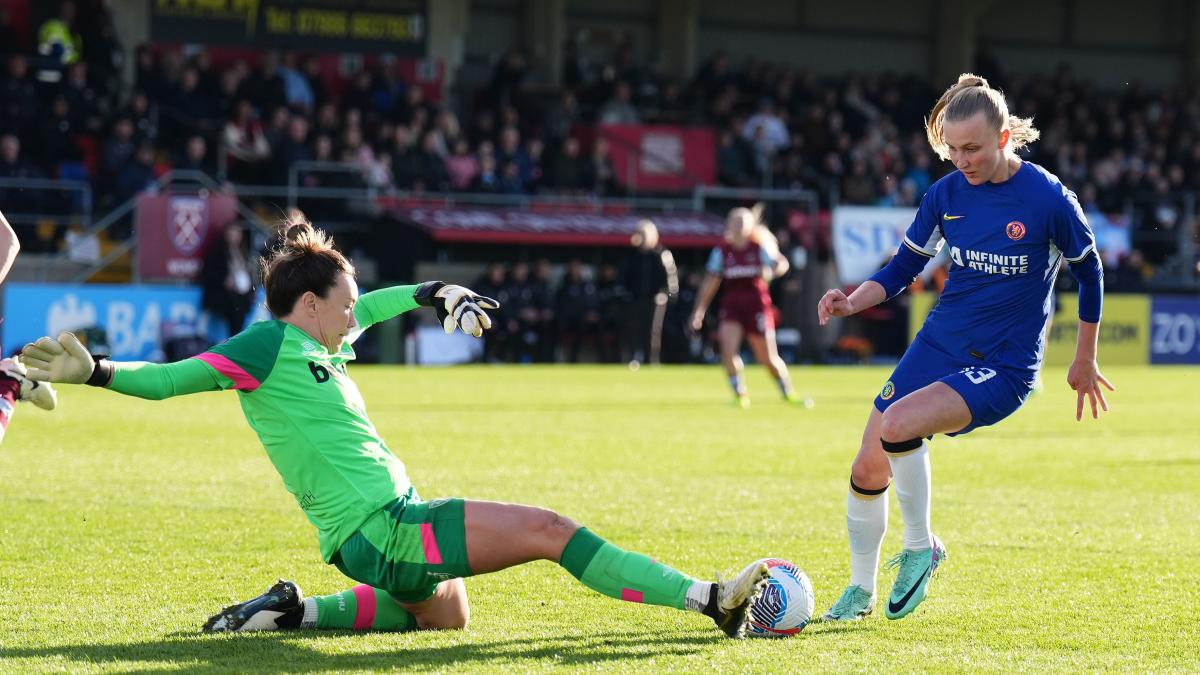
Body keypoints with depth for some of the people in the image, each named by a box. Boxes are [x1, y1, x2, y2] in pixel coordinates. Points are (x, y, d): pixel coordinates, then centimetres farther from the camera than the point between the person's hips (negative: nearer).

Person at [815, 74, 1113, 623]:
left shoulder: (1049, 198, -14)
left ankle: (921, 546, -5)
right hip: (938, 345, 6)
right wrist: (852, 301, -11)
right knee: (868, 468, 2)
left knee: (899, 425, -29)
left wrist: (1084, 361, 10)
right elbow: (902, 268, 9)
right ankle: (860, 592, 24)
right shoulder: (946, 193, -1)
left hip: (1004, 368, -5)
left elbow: (1088, 272, 1)